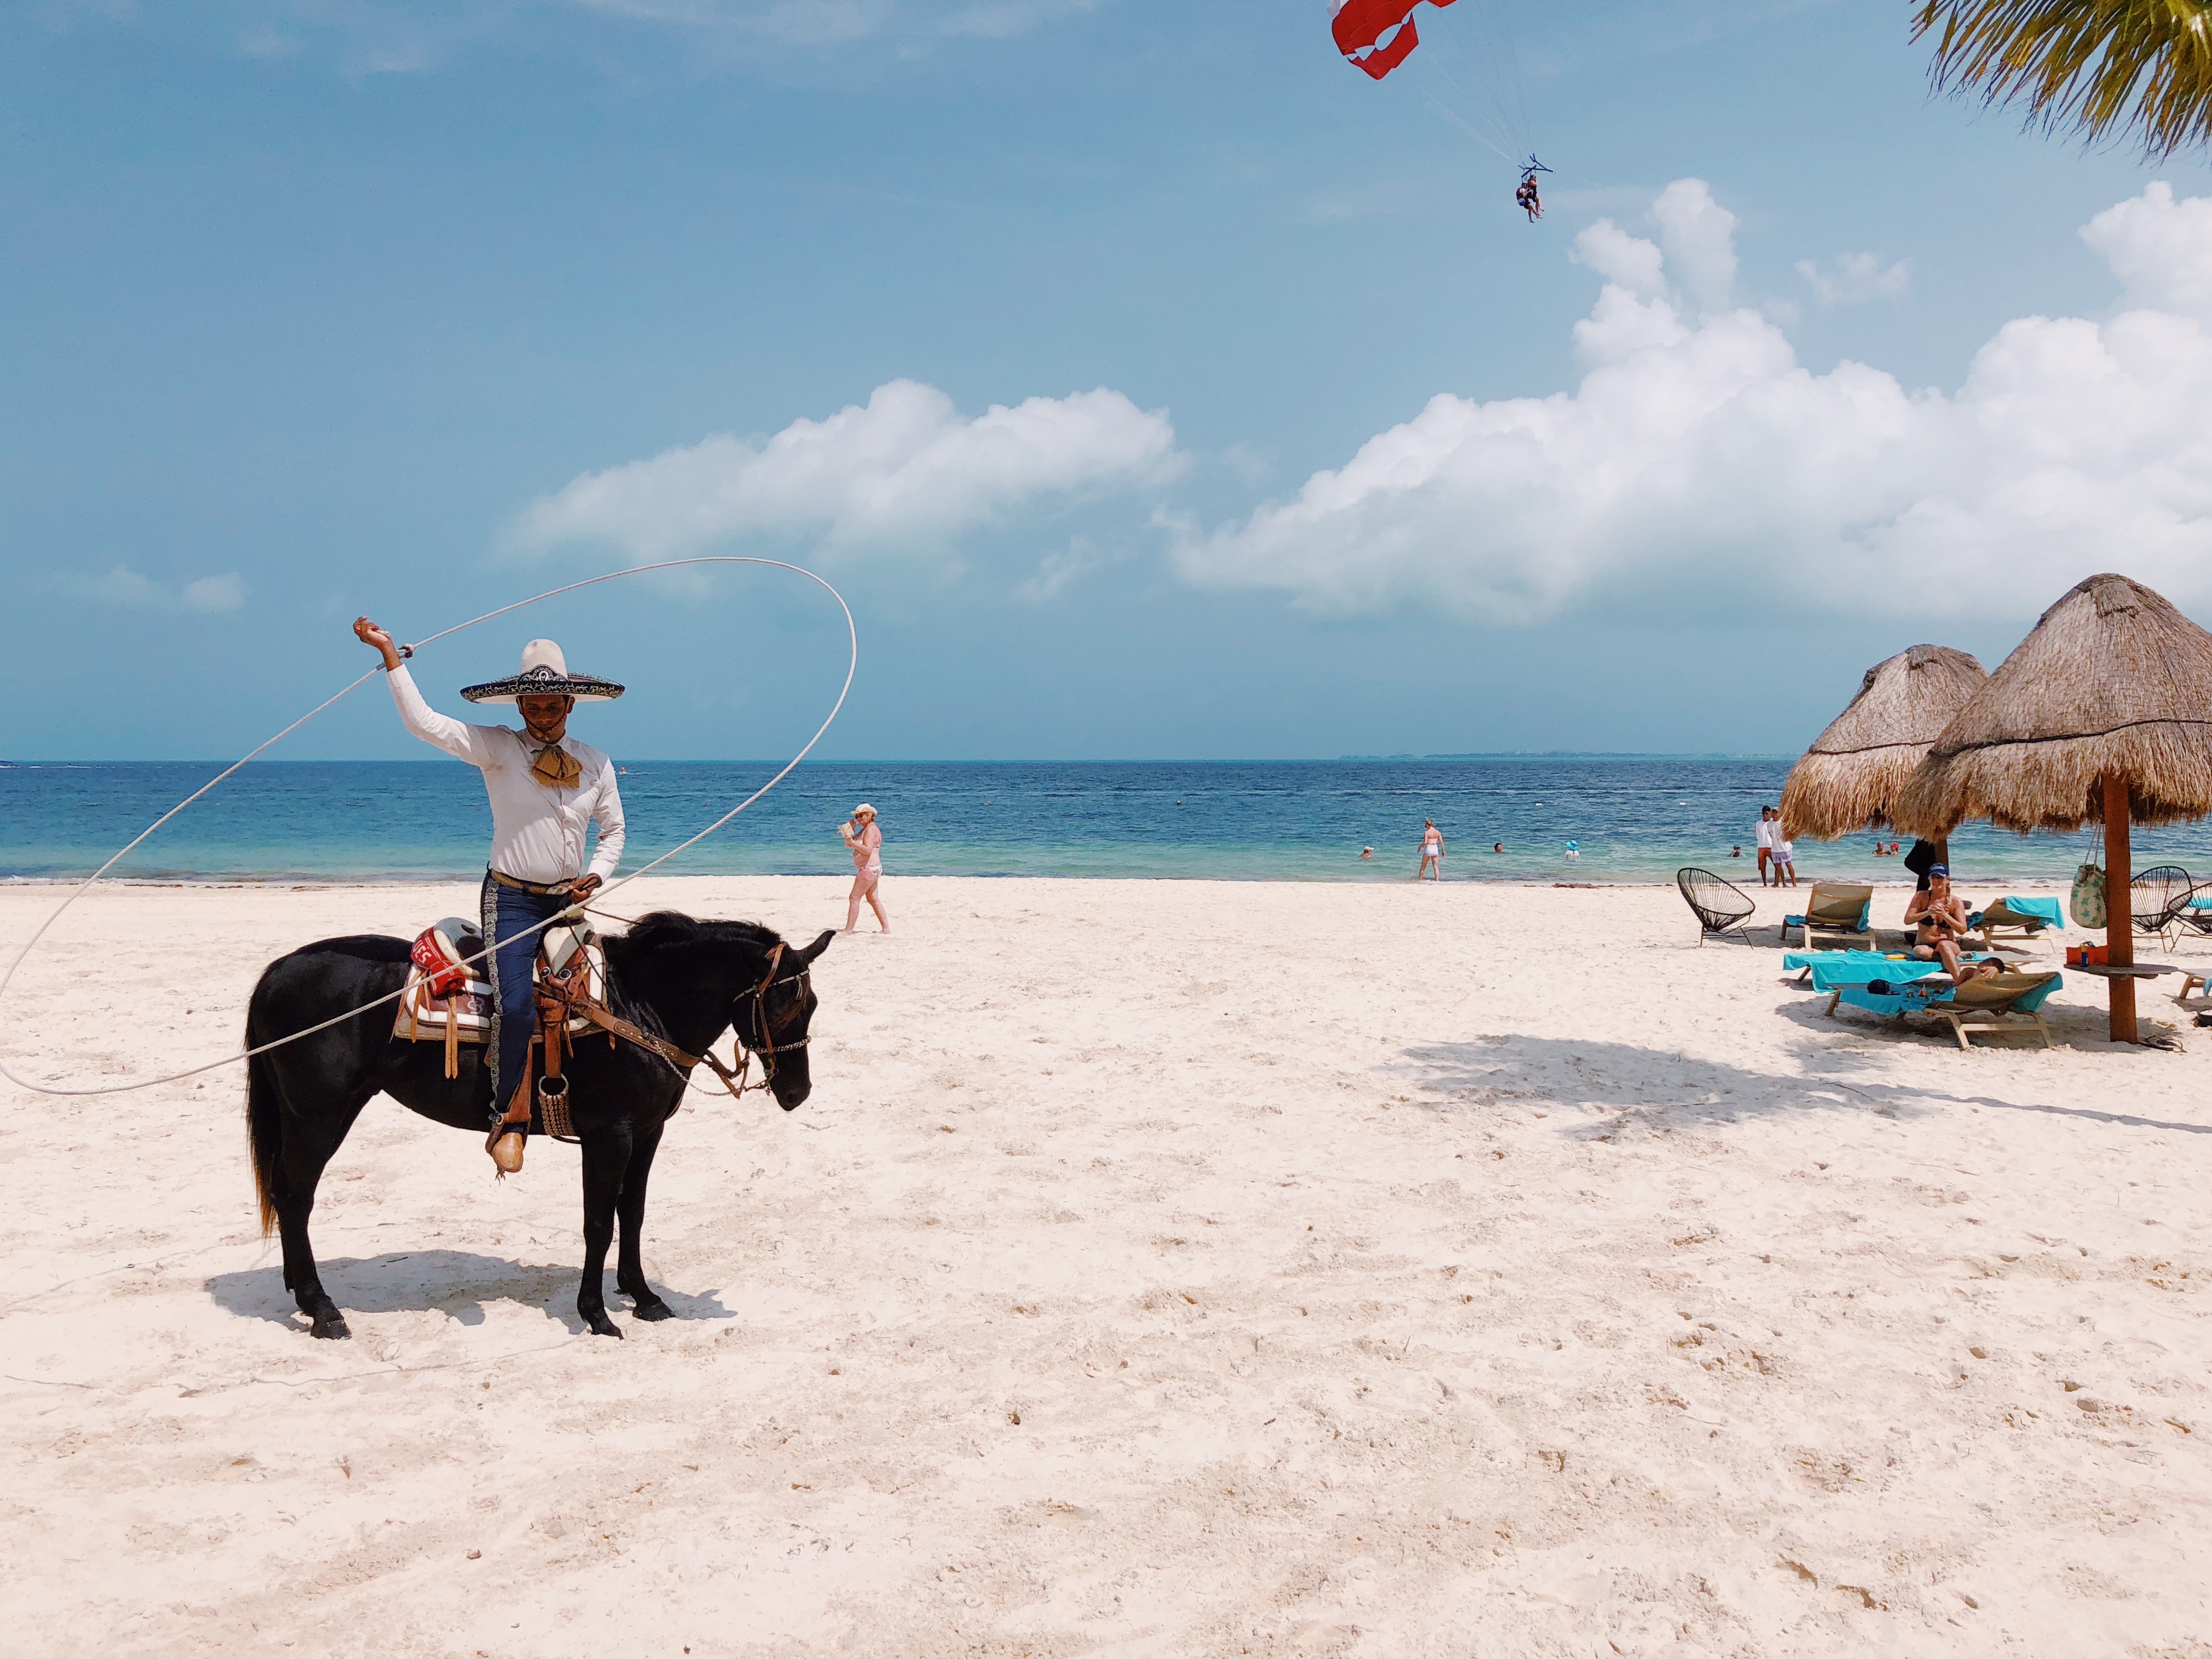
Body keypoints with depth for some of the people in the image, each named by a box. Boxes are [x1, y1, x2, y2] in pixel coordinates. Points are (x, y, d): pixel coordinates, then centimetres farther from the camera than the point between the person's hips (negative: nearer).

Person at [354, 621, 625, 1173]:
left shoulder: (596, 763, 8)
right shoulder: (497, 747, -3)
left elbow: (613, 829, 17)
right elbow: (423, 722, -12)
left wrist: (596, 875, 0)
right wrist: (389, 654, -16)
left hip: (569, 901, 5)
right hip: (512, 899, -4)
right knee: (516, 1004, -21)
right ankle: (508, 1121, -8)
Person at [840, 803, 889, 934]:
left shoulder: (871, 829, -13)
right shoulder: (864, 830, 18)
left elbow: (867, 850, -25)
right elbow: (848, 845, 15)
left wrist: (852, 841, -27)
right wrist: (849, 832, 0)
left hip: (869, 869, -11)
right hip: (870, 869, 11)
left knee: (854, 898, -9)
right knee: (873, 900, 12)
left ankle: (848, 930, -8)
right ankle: (886, 928, 14)